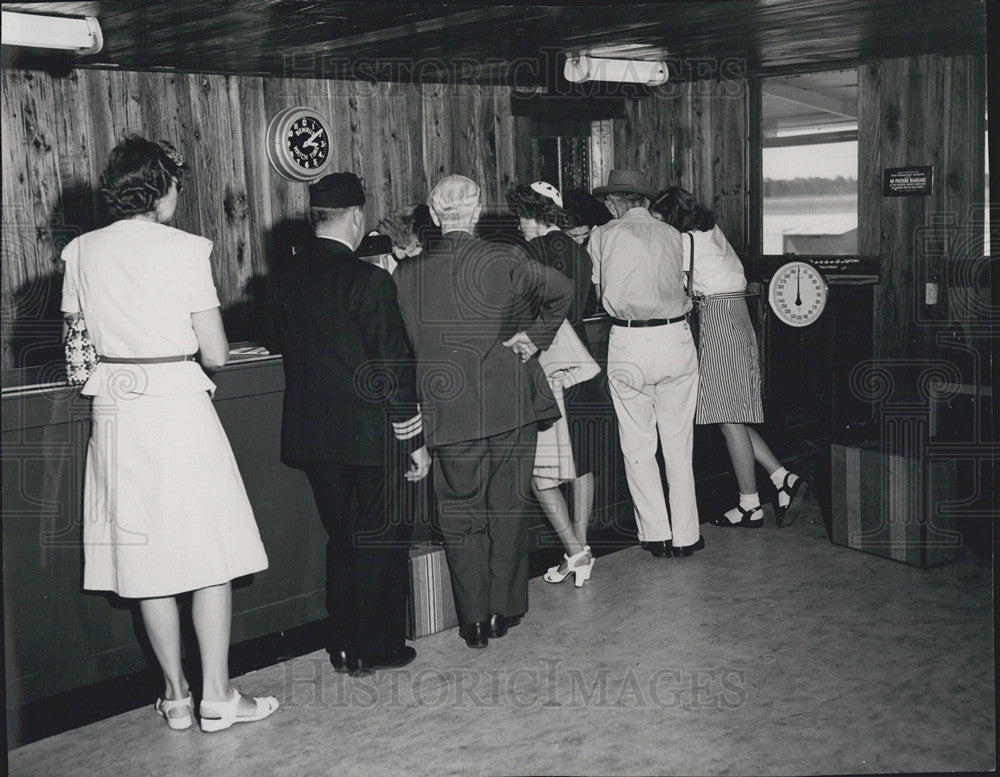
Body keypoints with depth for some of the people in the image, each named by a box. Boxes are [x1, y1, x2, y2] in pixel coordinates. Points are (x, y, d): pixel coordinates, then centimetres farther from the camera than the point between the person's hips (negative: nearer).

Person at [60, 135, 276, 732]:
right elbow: (216, 353, -8)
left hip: (116, 412, 5)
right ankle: (217, 696, 10)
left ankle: (176, 695, 20)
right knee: (210, 552, 5)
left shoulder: (81, 252, 5)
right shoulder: (186, 249, -8)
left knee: (147, 556, 11)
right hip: (179, 408, -5)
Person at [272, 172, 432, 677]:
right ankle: (377, 648, 17)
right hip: (369, 433, -6)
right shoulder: (368, 280, -17)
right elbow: (392, 368, -15)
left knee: (341, 538, 18)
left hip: (310, 432, 6)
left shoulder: (285, 277, 1)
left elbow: (287, 345, 10)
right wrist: (414, 440, -9)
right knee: (380, 540, 9)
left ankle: (342, 646, 26)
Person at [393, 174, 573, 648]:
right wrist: (534, 336, -1)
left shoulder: (407, 275, -4)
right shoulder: (503, 261, -7)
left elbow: (403, 347, 3)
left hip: (450, 414, 0)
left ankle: (474, 620, 16)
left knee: (461, 517, 12)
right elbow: (560, 291, -12)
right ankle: (504, 610, 24)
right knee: (507, 511, 14)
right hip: (511, 409, 0)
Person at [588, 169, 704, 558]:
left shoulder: (602, 236, 3)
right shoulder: (672, 235, 8)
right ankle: (685, 535, 15)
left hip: (628, 344, -2)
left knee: (638, 446, 9)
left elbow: (600, 293, 11)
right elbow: (681, 290, 10)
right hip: (675, 337, 2)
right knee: (679, 444, 10)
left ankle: (656, 535, 12)